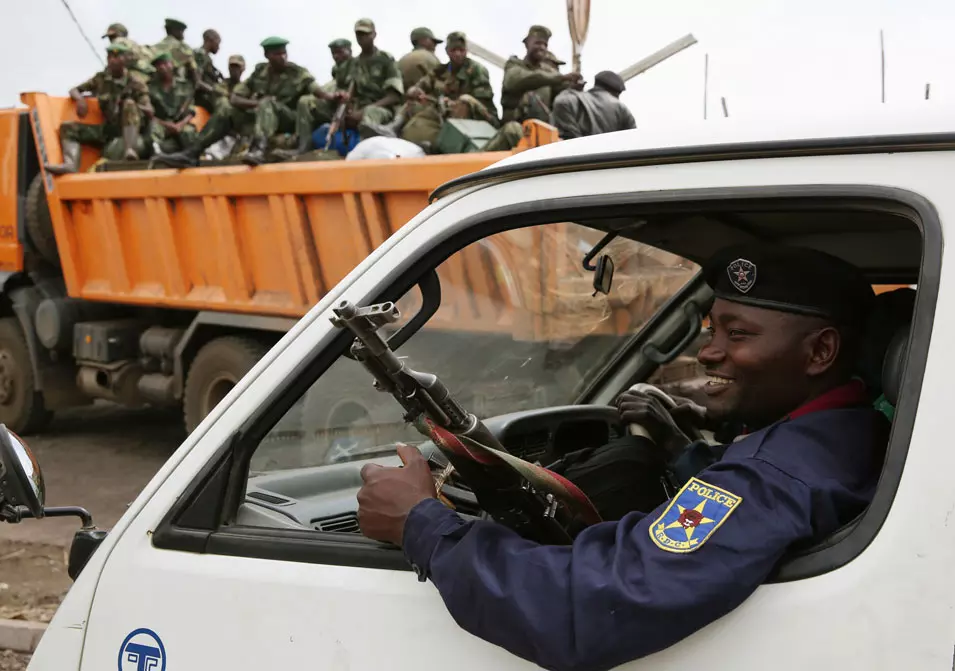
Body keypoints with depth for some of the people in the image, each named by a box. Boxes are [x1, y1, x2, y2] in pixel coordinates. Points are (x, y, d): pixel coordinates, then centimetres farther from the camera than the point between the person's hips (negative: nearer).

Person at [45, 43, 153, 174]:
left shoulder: (136, 84, -3)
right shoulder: (101, 78, 9)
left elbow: (149, 112, -11)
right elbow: (74, 90, 14)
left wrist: (133, 106, -29)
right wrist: (80, 99, -9)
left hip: (129, 131, -4)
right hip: (107, 130, 5)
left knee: (129, 104, -31)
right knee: (69, 128, -12)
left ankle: (130, 150, -49)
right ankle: (71, 164, -42)